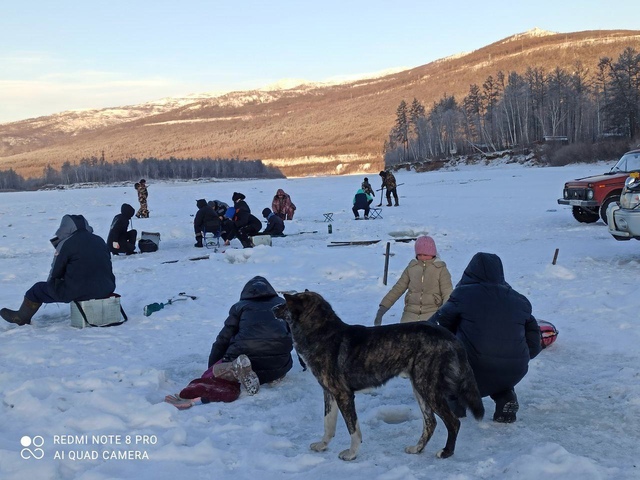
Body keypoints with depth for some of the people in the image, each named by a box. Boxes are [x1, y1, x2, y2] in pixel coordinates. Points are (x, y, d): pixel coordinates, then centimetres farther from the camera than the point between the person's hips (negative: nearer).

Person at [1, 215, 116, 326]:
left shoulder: (66, 244, -5)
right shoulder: (100, 241, 12)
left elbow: (55, 273, 0)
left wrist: (51, 284, 21)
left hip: (76, 292, -5)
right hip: (105, 291, 5)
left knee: (38, 289, 18)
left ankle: (21, 317, 39)